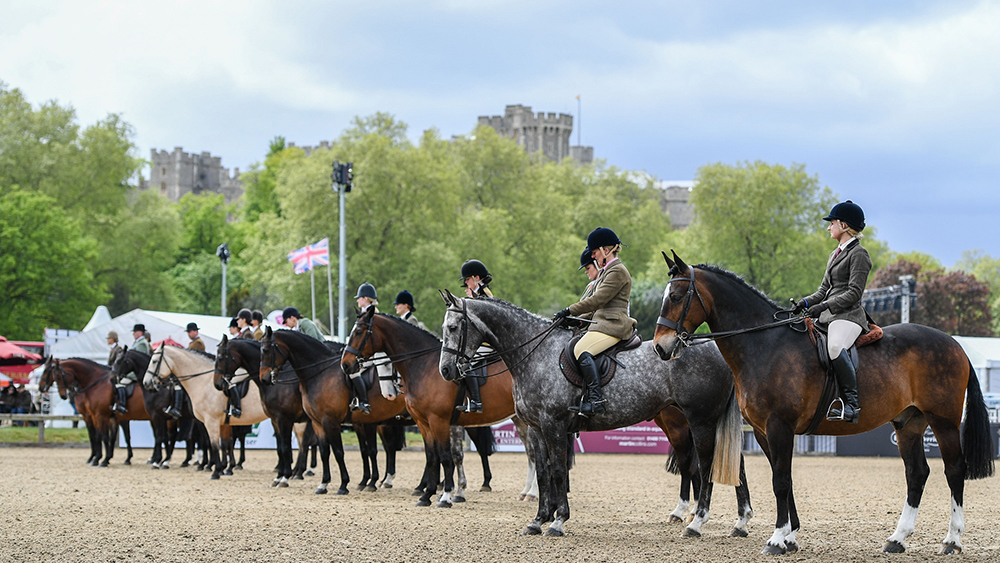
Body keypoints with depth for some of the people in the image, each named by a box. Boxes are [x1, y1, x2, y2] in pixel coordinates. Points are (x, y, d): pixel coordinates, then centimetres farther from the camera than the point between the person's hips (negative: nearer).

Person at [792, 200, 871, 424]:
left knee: (835, 346, -37)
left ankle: (851, 403, -38)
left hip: (848, 315, -10)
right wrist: (806, 302, 6)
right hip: (828, 316, 10)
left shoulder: (858, 254, -4)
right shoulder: (835, 254, 25)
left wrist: (824, 306, -21)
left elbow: (854, 292, -13)